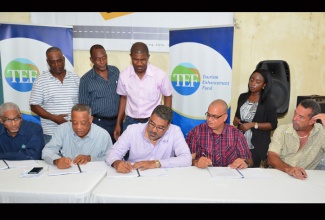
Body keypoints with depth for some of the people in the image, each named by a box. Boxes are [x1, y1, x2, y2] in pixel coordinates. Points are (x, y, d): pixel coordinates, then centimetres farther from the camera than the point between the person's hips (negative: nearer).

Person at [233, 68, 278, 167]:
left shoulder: (268, 101, -7)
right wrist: (235, 120, -1)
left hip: (258, 145, -4)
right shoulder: (243, 97, 7)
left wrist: (252, 125, -17)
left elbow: (273, 124, -9)